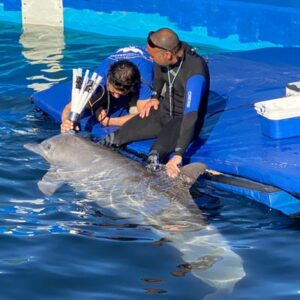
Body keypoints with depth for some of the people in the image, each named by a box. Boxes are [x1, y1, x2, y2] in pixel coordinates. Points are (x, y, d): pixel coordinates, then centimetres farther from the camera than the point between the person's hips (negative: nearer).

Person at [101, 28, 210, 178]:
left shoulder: (194, 72, -33)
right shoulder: (165, 50, -11)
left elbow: (191, 115, -40)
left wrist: (178, 154, -47)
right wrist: (155, 96, 2)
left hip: (183, 120, -6)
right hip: (163, 110, 6)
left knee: (156, 153, -36)